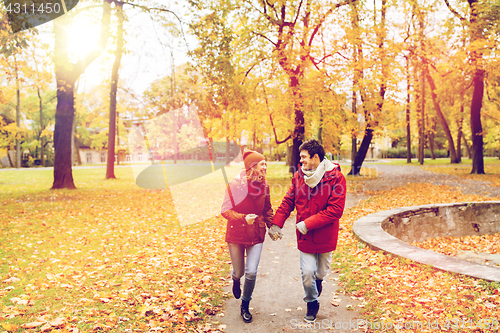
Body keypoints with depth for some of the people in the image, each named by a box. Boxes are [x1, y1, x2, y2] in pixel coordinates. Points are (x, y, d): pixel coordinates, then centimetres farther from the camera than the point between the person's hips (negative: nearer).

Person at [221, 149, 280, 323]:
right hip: (236, 234, -2)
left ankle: (245, 306, 21)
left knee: (251, 272, -4)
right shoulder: (235, 184, -15)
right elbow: (225, 210, -14)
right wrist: (244, 218, -28)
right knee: (239, 272, 10)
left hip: (256, 235, 2)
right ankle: (236, 280, 51)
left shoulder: (264, 185, -3)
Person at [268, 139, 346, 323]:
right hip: (305, 237, 2)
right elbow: (288, 201, 5)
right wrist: (276, 224, -4)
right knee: (307, 273, 1)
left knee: (322, 271, 15)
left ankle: (317, 281, 52)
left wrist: (308, 224, -22)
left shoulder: (336, 177, -16)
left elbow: (335, 210, -20)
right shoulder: (299, 175, -3)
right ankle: (312, 304, 28)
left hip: (325, 236, -2)